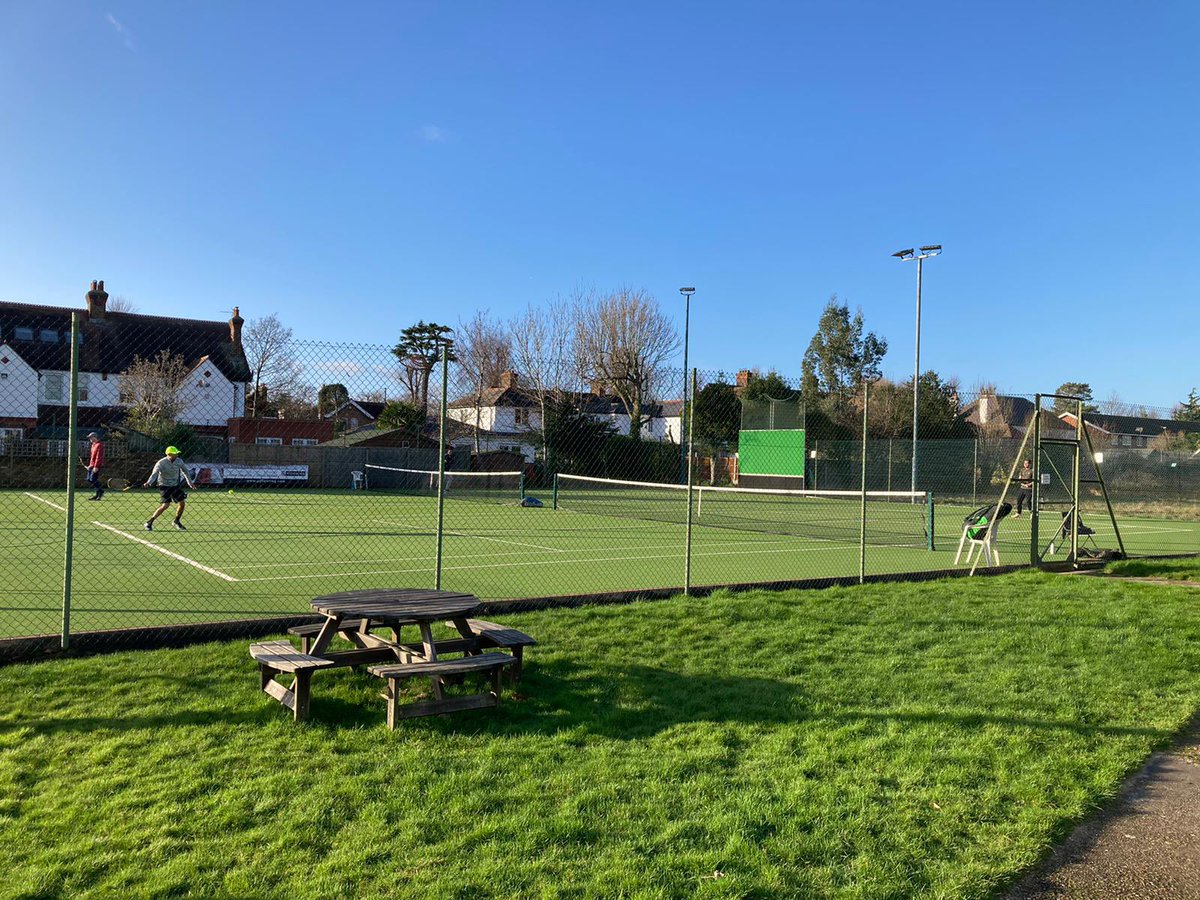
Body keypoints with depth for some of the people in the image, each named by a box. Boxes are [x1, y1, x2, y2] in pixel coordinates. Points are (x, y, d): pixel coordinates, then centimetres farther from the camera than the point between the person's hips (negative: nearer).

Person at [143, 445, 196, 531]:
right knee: (166, 505, -18)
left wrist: (190, 483, 19)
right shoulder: (161, 463, -19)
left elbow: (185, 471, 13)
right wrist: (148, 483, -45)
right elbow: (154, 474, -26)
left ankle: (176, 522, 24)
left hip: (176, 485, 6)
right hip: (165, 486, -6)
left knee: (182, 503, 1)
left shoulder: (179, 461, -4)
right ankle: (149, 523, -7)